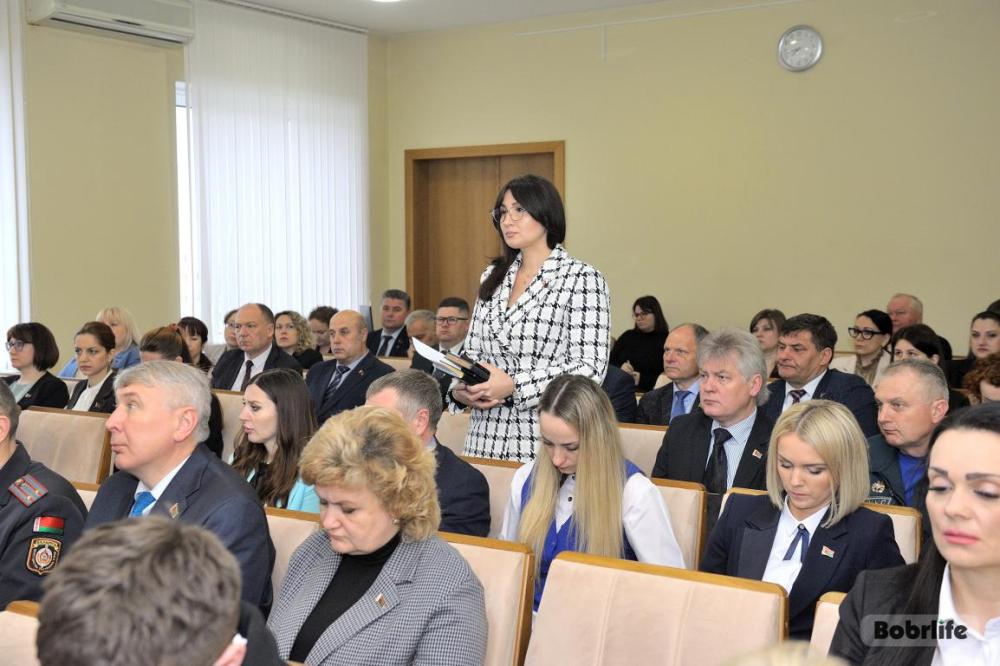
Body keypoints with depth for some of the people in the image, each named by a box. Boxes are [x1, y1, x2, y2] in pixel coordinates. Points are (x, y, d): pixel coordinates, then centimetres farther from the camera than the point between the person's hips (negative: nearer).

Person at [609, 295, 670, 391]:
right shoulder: (628, 336, 20)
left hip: (648, 391, -4)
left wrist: (642, 379, -17)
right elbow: (609, 361, 15)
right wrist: (620, 367, -7)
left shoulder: (666, 341, 1)